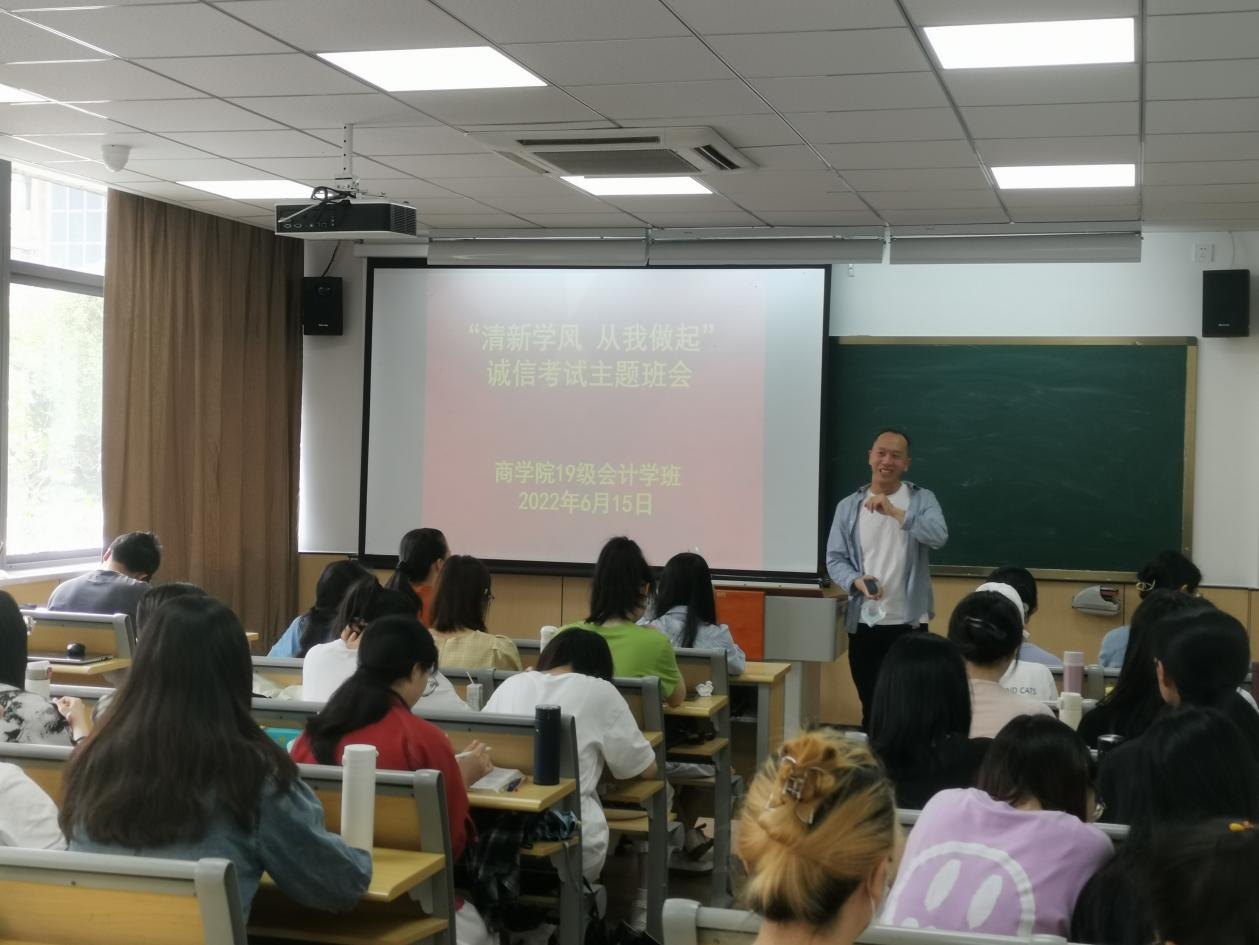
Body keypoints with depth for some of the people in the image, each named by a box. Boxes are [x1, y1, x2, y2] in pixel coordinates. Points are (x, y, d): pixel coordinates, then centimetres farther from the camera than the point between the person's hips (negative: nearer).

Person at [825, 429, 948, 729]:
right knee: (870, 704, 12)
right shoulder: (849, 506, 6)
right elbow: (834, 559, 4)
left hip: (909, 622, -2)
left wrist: (894, 511, -26)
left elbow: (939, 536, -18)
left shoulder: (923, 499, 1)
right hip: (863, 622, 2)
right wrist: (857, 581, -16)